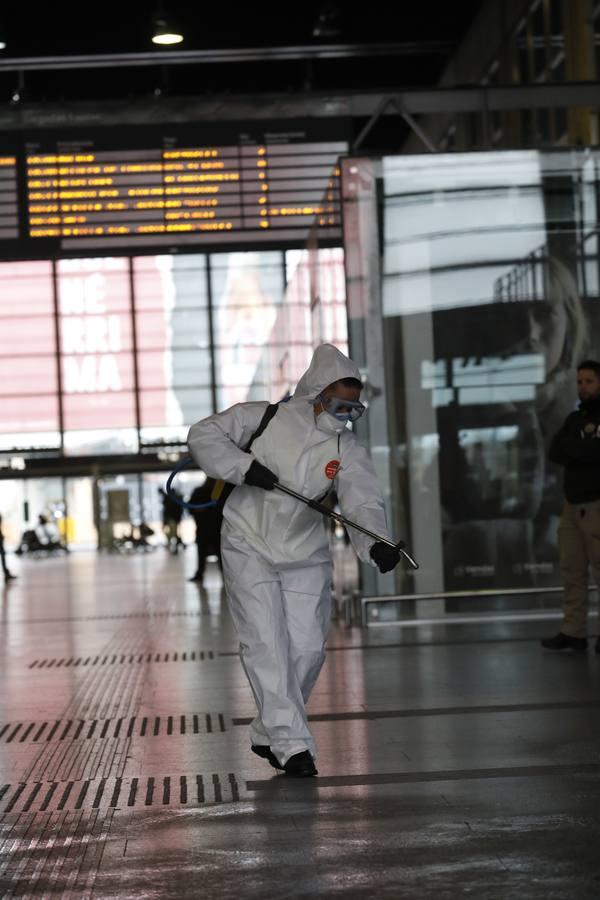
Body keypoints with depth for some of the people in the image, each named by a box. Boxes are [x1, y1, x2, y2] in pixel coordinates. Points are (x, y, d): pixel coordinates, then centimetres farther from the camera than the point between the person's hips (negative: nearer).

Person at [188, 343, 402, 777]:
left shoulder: (347, 449, -3)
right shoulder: (263, 419, -9)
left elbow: (364, 502, -15)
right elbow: (204, 435, -5)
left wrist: (376, 542, -35)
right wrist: (244, 466, -20)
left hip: (306, 557, 4)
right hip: (249, 549, -4)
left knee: (307, 649, 3)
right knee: (267, 645, -11)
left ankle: (268, 734, 23)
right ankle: (291, 743, -10)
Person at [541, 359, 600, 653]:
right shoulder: (575, 419, 17)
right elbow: (554, 452, 5)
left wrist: (570, 446, -5)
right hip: (572, 505, 7)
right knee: (572, 571, 4)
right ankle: (573, 631, 6)